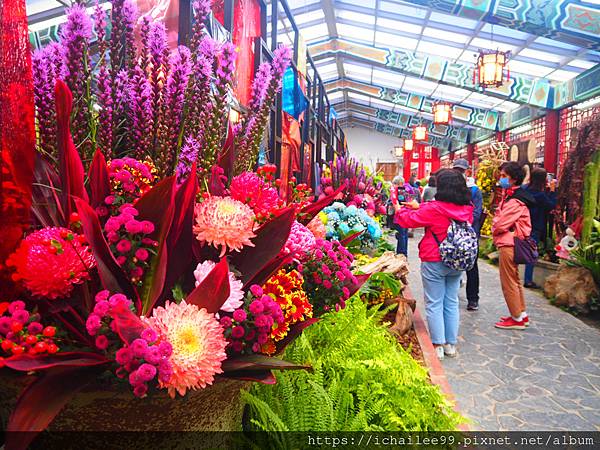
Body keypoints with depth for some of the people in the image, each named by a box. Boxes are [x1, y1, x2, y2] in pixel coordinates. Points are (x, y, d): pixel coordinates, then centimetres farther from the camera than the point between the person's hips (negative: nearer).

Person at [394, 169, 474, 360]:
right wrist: (419, 207, 22)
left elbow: (409, 220, -7)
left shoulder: (434, 209, -20)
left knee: (434, 305, 6)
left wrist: (400, 210, 15)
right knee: (451, 303, 16)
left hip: (434, 263, -5)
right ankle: (451, 344, 25)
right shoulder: (466, 209, -3)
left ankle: (438, 345, 13)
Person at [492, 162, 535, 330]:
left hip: (508, 244, -10)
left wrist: (494, 230, -2)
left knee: (508, 283, 0)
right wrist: (496, 229, -2)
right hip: (510, 243, 10)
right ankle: (522, 314, 28)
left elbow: (500, 224, -21)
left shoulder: (515, 201, -20)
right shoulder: (510, 196, 13)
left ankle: (517, 319, 10)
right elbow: (499, 218, 14)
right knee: (514, 280, 18)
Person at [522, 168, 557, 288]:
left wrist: (547, 189, 7)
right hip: (535, 228, -7)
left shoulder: (525, 188, 1)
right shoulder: (539, 194, -22)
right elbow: (552, 205, -8)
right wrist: (552, 190, -6)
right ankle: (528, 280, 7)